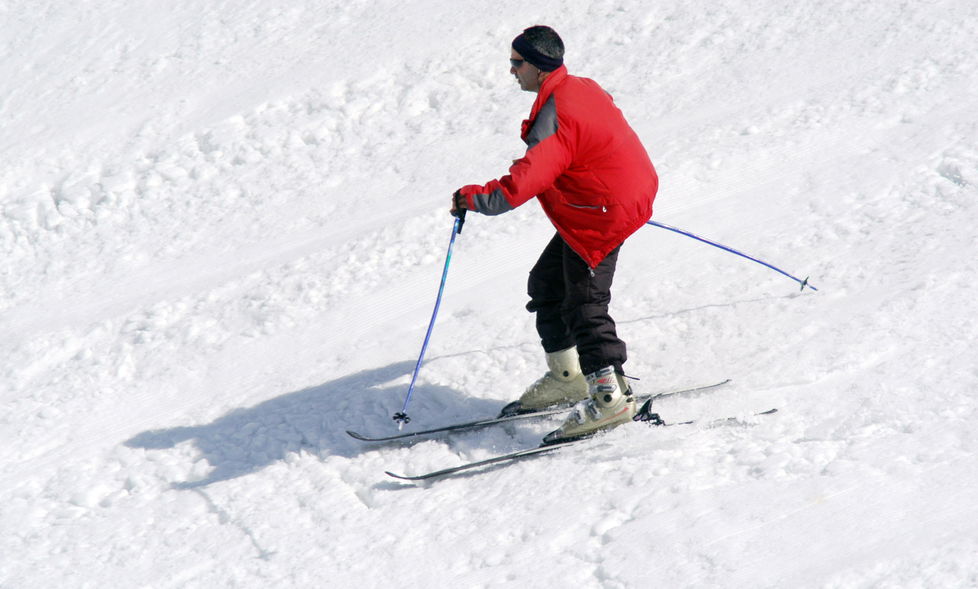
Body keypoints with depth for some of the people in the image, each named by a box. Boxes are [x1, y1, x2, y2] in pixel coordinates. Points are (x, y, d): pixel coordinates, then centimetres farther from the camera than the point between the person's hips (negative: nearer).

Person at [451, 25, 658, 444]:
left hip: (602, 215, -11)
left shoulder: (556, 114, -24)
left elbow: (529, 177, -33)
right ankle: (567, 376, 24)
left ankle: (611, 396, -10)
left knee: (584, 304, -11)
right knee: (546, 284, 16)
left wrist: (477, 198, -27)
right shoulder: (581, 89, 7)